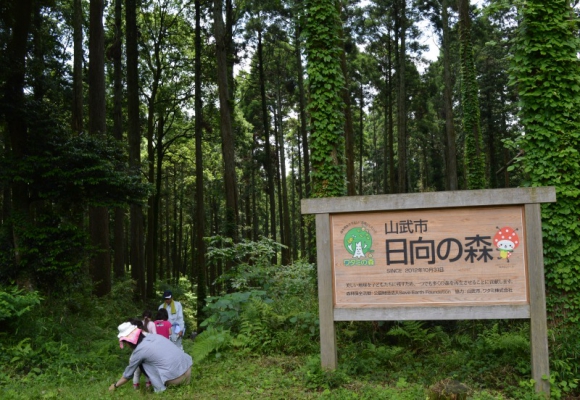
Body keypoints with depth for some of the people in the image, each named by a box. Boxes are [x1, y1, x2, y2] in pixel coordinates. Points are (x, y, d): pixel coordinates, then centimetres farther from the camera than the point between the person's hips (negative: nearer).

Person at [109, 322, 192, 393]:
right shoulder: (154, 336, 14)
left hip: (175, 378, -7)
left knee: (143, 364, 9)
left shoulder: (139, 351, -2)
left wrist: (115, 385, 31)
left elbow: (128, 374, 13)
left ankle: (161, 390, 5)